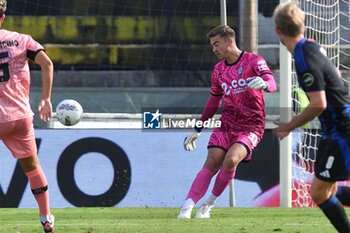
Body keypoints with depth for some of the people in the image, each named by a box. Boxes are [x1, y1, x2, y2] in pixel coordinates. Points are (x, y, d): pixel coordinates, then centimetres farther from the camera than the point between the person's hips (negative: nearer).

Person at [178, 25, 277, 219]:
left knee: (231, 160, -25)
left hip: (251, 126, -5)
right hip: (226, 124, 5)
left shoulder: (254, 61, -7)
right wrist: (197, 130, 24)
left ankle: (210, 203, -7)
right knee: (211, 164, -12)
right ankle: (188, 206, -15)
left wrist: (264, 84, -48)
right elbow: (213, 102, 23)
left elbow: (271, 83, -23)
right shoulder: (219, 69, 12)